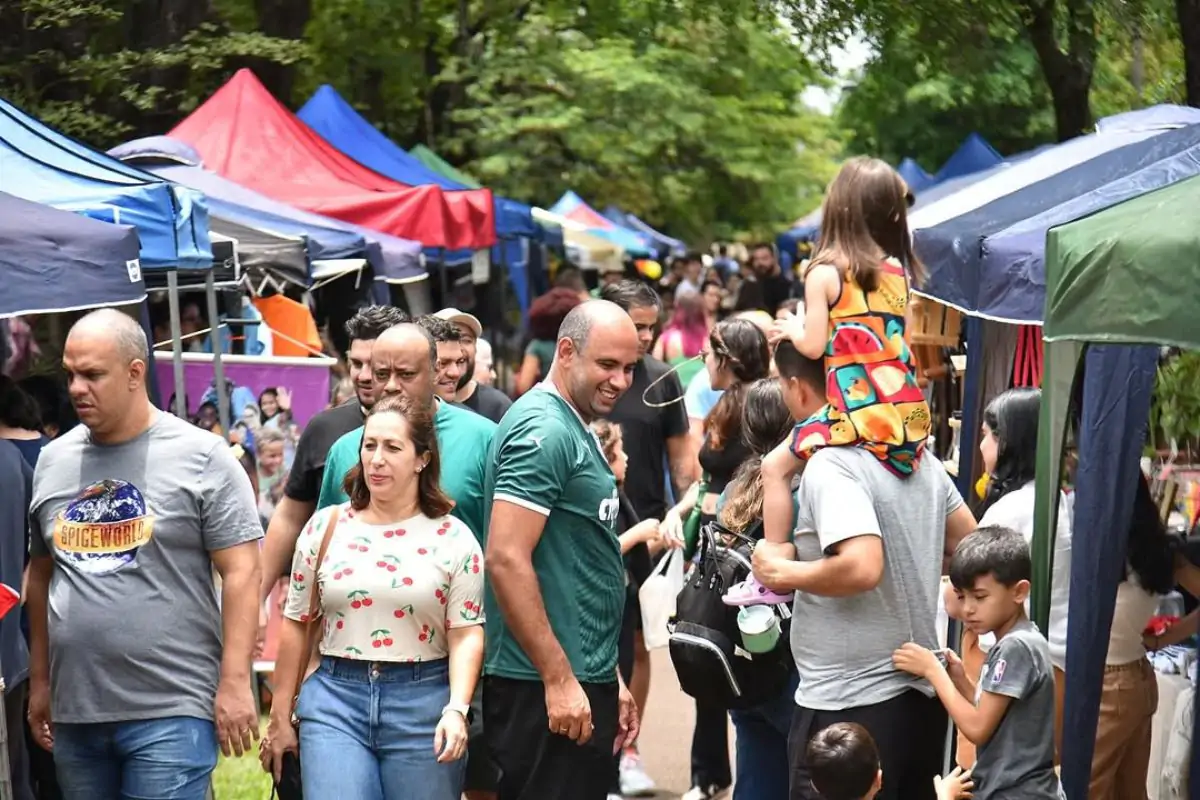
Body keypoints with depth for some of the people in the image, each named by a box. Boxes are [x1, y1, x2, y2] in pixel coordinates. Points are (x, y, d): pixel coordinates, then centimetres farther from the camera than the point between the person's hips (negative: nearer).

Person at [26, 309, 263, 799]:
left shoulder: (201, 456, -4)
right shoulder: (52, 461, 11)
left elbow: (241, 573, -6)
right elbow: (41, 576, 17)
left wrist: (234, 683, -12)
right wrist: (39, 682, 16)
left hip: (171, 710, -5)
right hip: (73, 711, 5)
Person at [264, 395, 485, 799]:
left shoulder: (454, 538, 0)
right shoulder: (326, 526, 6)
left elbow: (466, 633, -4)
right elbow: (297, 623, 10)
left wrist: (456, 709, -19)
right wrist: (280, 716, 10)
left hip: (424, 704, -1)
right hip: (335, 697, 1)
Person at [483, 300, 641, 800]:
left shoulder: (576, 430, 17)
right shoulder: (543, 431, -13)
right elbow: (506, 559, -22)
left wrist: (609, 681, 21)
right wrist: (559, 679, -20)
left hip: (581, 681, 10)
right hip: (547, 687, -10)